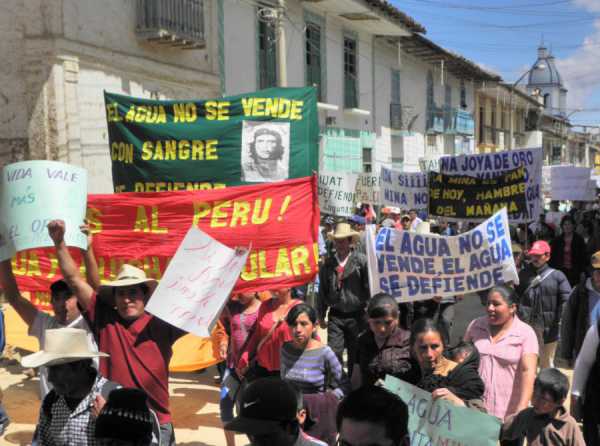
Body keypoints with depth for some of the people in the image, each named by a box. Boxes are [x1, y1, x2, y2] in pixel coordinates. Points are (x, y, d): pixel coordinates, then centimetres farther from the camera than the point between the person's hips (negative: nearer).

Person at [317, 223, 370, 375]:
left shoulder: (361, 260, -4)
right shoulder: (328, 264, 6)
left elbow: (369, 287, -5)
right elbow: (322, 291, 12)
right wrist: (321, 315, 12)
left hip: (356, 316, -2)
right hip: (335, 316, 2)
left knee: (355, 355, 10)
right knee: (334, 353, -6)